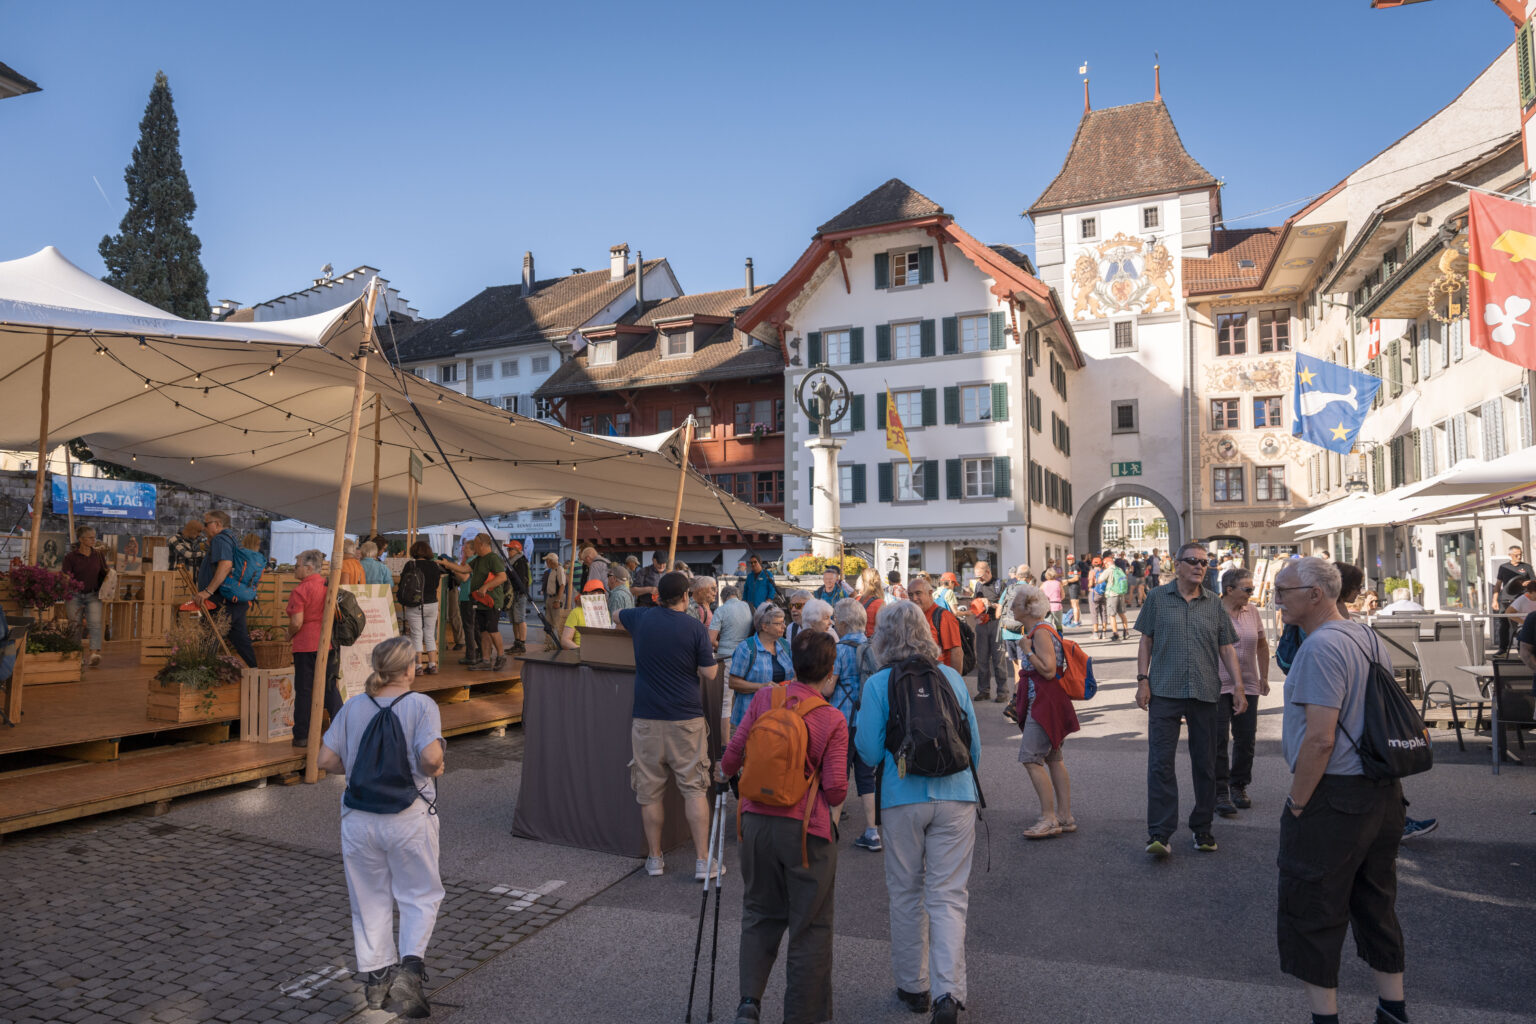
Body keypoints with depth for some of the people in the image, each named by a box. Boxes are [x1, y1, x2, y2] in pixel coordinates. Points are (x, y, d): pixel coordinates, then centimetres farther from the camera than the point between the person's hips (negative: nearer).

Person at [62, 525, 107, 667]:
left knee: (95, 624, -16)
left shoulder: (99, 556, 8)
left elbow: (104, 575, 18)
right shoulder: (71, 557, -2)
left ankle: (95, 654, -28)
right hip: (74, 595, -1)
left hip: (93, 595, 1)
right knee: (75, 625, 3)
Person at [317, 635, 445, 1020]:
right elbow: (431, 758, -23)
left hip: (359, 818, 4)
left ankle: (376, 975, 25)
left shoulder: (352, 708, 0)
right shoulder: (421, 705, -12)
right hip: (408, 818, -3)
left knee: (370, 898, 17)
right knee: (420, 894, 13)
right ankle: (410, 966, -1)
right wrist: (436, 769, -2)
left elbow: (327, 760, -1)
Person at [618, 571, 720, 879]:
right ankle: (703, 861, 6)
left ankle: (654, 859, 18)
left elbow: (617, 616, 25)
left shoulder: (642, 618, 2)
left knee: (650, 791, 10)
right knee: (694, 789, 5)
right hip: (686, 718, -2)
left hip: (647, 718, 2)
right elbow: (709, 674, -4)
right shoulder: (696, 628, -7)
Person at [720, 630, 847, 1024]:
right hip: (805, 829, -3)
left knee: (760, 915, 20)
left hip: (756, 820, 3)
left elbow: (734, 752, 2)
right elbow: (836, 791, -11)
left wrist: (724, 772, 24)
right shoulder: (832, 720, -10)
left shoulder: (764, 698, -3)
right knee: (809, 926, 11)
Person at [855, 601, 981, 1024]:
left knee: (907, 895, 14)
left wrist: (857, 721, 14)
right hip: (956, 797, 2)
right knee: (948, 895, 5)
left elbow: (870, 753, -4)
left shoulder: (878, 685, -5)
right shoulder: (952, 677, 4)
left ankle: (913, 987, 25)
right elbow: (974, 745, 10)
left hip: (902, 800, -2)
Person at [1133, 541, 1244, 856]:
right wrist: (1143, 680, -2)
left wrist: (1238, 687, 2)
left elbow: (1227, 647, 10)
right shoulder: (1157, 598, 3)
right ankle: (1159, 833, -4)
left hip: (1205, 693, 3)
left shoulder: (1214, 603, 9)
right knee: (1160, 762, -7)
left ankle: (1202, 828, 23)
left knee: (1205, 764, 10)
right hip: (1165, 692, -2)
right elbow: (1146, 641, 5)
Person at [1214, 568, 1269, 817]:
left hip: (1248, 685, 5)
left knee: (1246, 739, 10)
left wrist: (1264, 677, 16)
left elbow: (1262, 646, 18)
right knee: (1219, 740, -4)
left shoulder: (1252, 610, 7)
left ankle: (1238, 787, 26)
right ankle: (1220, 793, 2)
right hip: (1218, 684, -5)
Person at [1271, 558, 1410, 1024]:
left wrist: (1297, 802, -15)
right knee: (1376, 905, 20)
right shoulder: (1368, 638, 10)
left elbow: (1320, 738, -25)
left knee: (1311, 914, 4)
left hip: (1333, 798, -9)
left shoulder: (1321, 646, -20)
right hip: (1384, 793, 9)